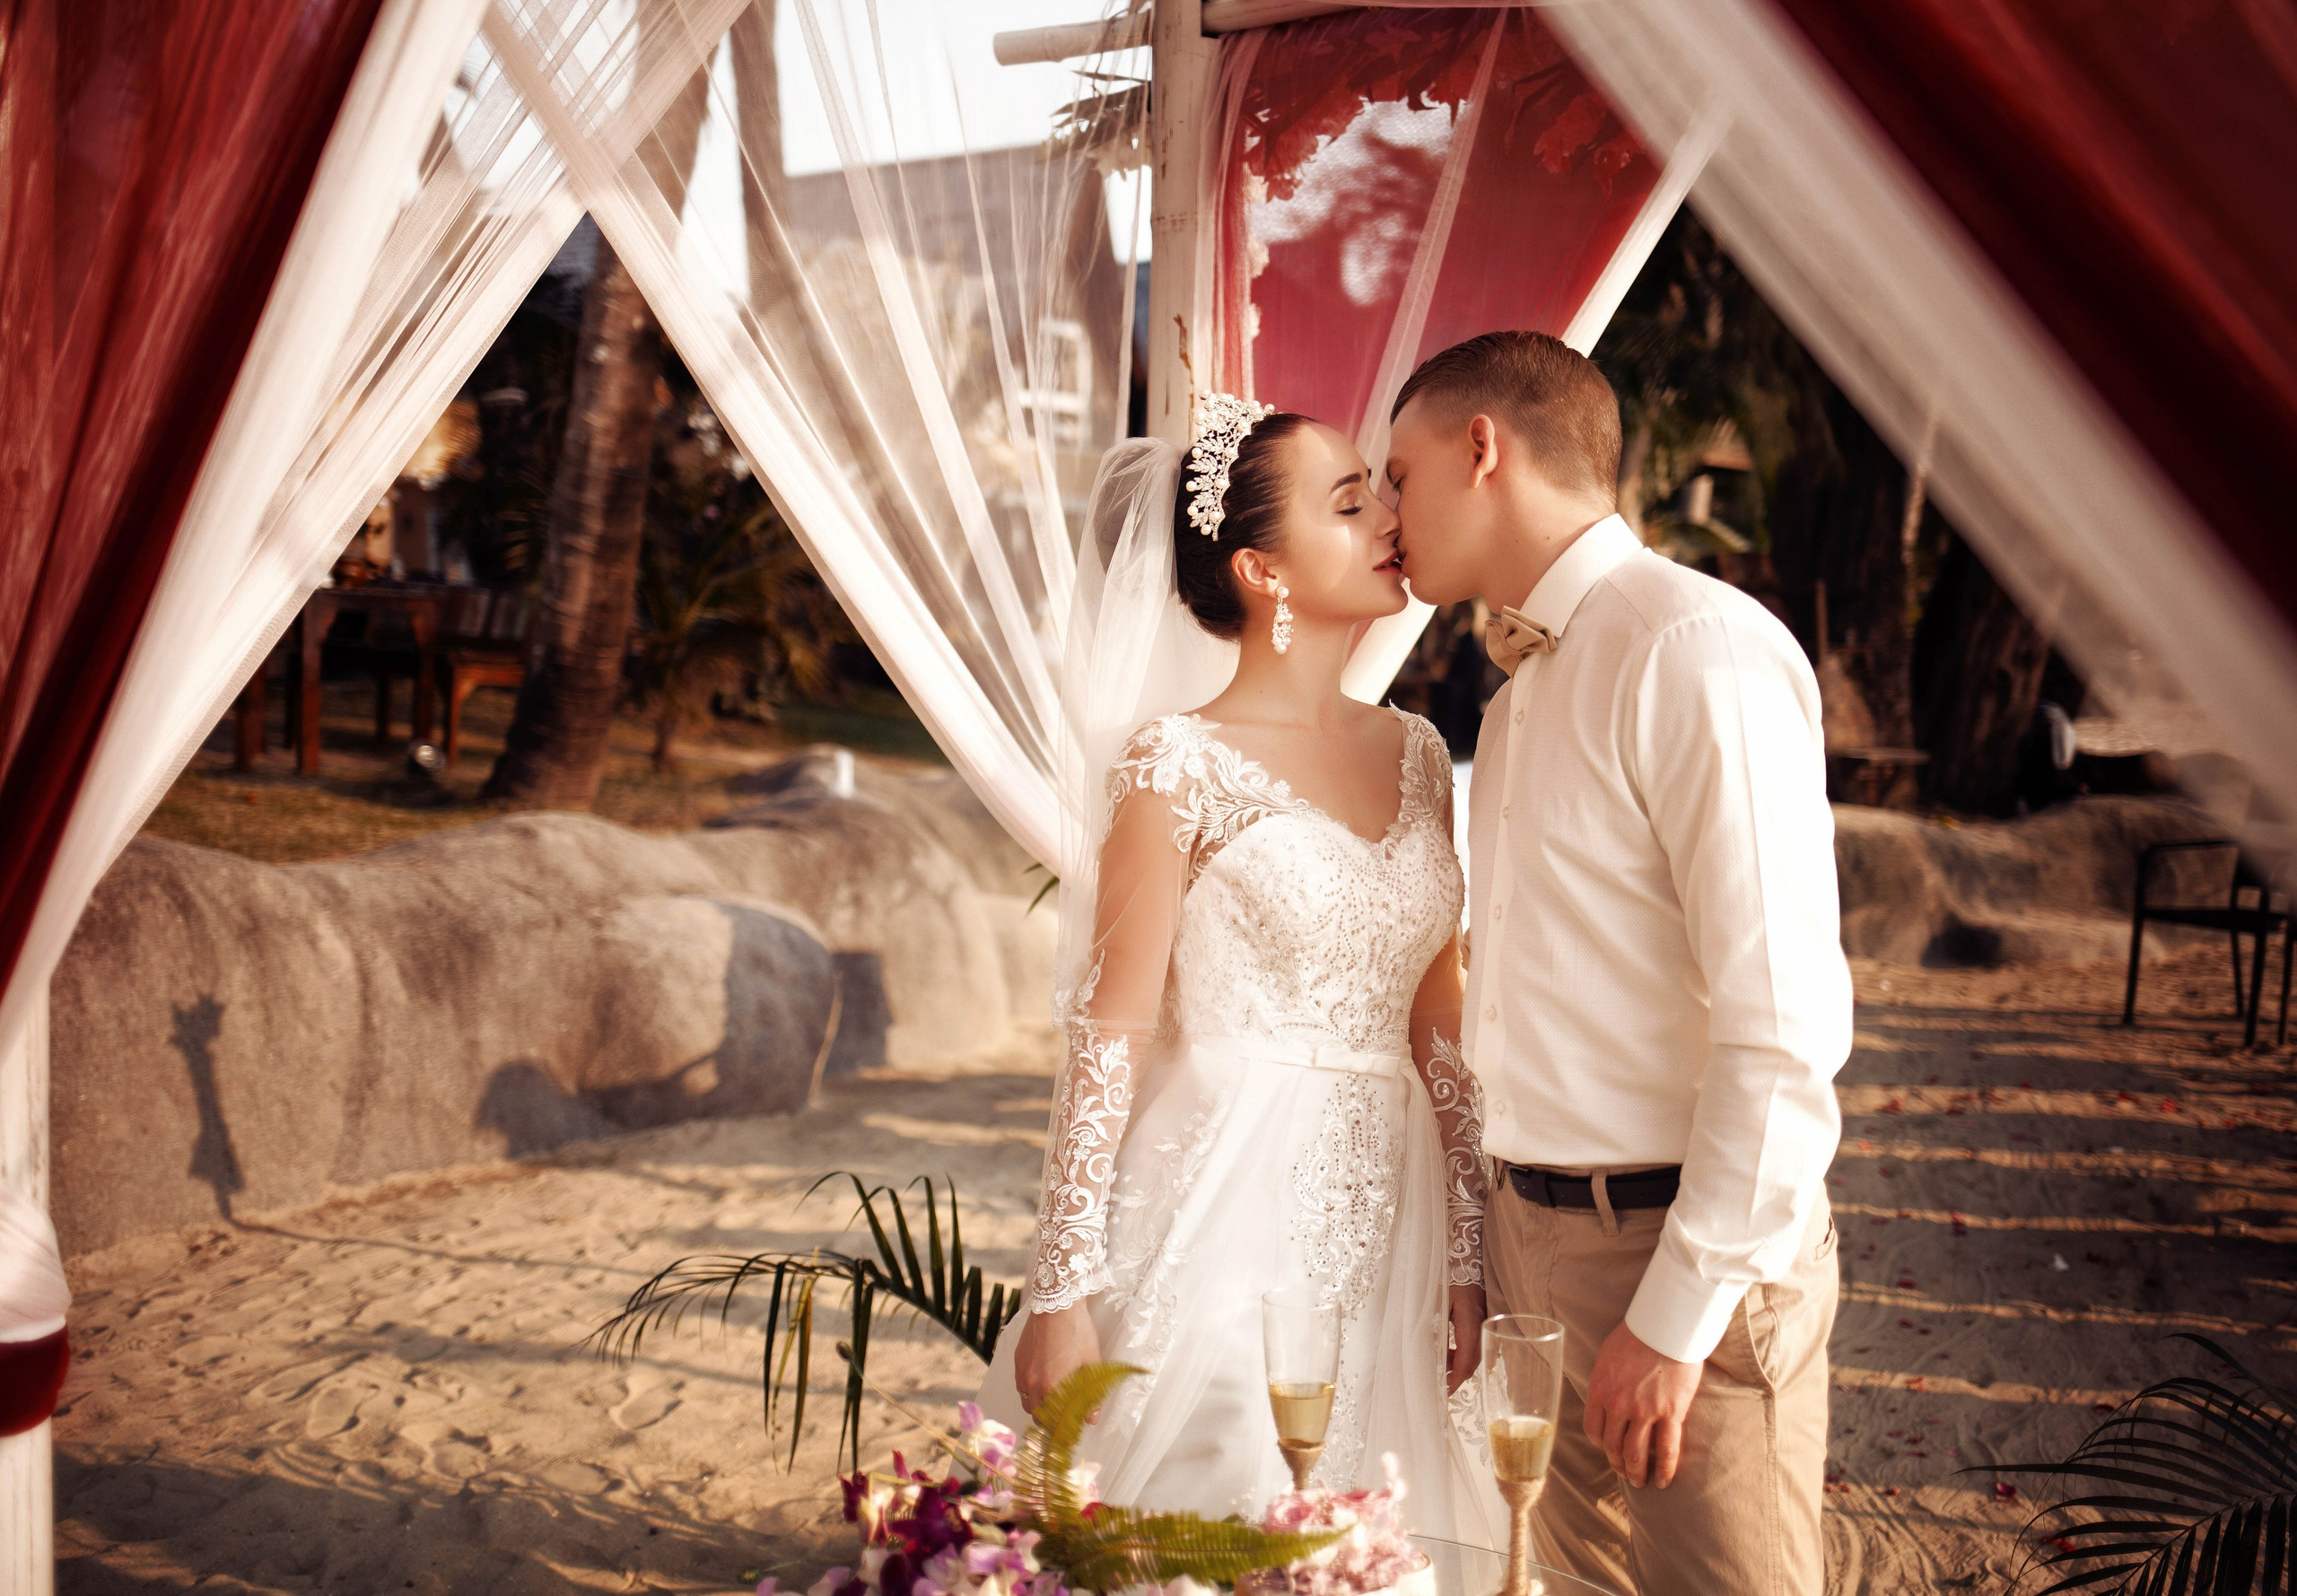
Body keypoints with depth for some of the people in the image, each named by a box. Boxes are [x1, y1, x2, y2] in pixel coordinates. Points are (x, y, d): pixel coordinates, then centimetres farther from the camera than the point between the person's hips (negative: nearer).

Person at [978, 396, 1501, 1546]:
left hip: (1382, 1231, 6)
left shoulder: (1415, 754, 8)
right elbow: (1110, 1035, -9)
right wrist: (1063, 1289, -11)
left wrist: (1465, 1257, 9)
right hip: (1222, 1208, -5)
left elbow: (1436, 1024, 11)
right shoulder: (1181, 764, -9)